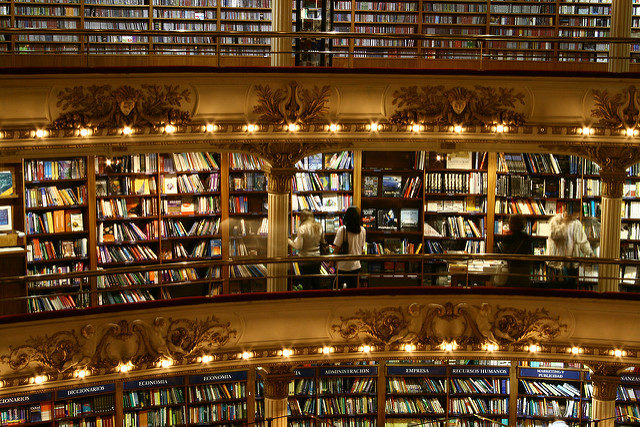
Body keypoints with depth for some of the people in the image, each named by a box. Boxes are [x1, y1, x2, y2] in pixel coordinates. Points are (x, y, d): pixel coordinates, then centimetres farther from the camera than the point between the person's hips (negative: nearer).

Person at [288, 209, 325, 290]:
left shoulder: (302, 229, -18)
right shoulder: (319, 227, -1)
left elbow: (298, 247, -18)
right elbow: (322, 241, 13)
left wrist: (290, 241, -4)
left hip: (305, 260, -5)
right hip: (317, 259, 5)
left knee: (306, 284, 3)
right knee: (316, 283, 16)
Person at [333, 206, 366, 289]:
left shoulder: (342, 230, -14)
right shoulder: (362, 230, -2)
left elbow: (337, 248, -11)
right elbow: (362, 249, 8)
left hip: (343, 266, -4)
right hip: (356, 266, 4)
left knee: (337, 288, 11)